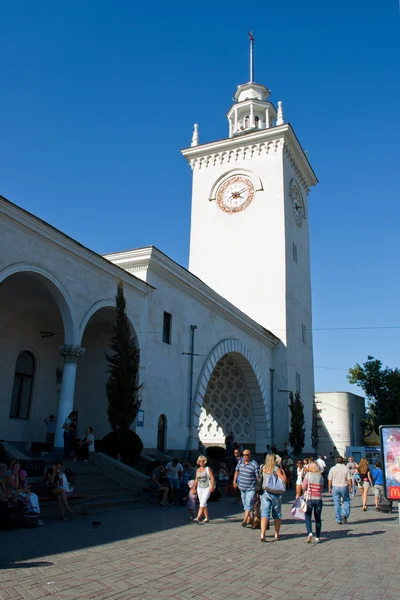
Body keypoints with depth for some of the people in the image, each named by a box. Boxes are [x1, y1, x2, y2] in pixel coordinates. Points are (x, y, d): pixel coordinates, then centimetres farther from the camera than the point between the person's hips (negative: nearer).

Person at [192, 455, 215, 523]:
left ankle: (198, 518, -22)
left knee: (202, 502, -15)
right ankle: (206, 518, 18)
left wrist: (212, 486, -19)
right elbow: (196, 480, 18)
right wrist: (194, 488, 16)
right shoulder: (197, 470, 11)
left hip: (207, 488, -5)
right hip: (200, 488, 5)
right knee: (203, 504, 9)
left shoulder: (208, 469, -2)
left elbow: (212, 478, -8)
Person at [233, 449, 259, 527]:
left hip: (251, 489, -6)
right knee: (245, 505, 15)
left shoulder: (254, 464, -14)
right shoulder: (240, 462, 4)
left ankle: (245, 520, -12)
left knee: (248, 504, -12)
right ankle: (249, 519, 28)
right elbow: (237, 471, 19)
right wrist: (234, 481, 13)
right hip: (242, 488, 7)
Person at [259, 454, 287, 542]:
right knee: (277, 515, 15)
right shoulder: (276, 469, -8)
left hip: (265, 493, 2)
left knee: (265, 514, -5)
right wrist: (283, 472, 2)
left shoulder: (263, 468, 3)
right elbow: (284, 480, -13)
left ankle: (262, 534, -21)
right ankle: (277, 534, 23)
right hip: (276, 494, -2)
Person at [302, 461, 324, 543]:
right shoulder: (321, 477, 5)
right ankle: (317, 537, 19)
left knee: (308, 517, 4)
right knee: (318, 518, 15)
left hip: (309, 498, -3)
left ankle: (309, 532, -16)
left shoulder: (308, 475, -4)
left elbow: (303, 486, -7)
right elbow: (322, 489, 6)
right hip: (318, 499, 3)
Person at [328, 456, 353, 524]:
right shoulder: (346, 468, -3)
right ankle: (344, 514, -5)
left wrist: (329, 488, 8)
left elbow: (330, 480, -2)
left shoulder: (332, 469, -1)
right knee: (346, 501, 15)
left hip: (335, 487, 1)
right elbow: (349, 479, -5)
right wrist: (351, 487, 5)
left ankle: (338, 520, 10)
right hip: (344, 487, -1)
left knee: (337, 504, 7)